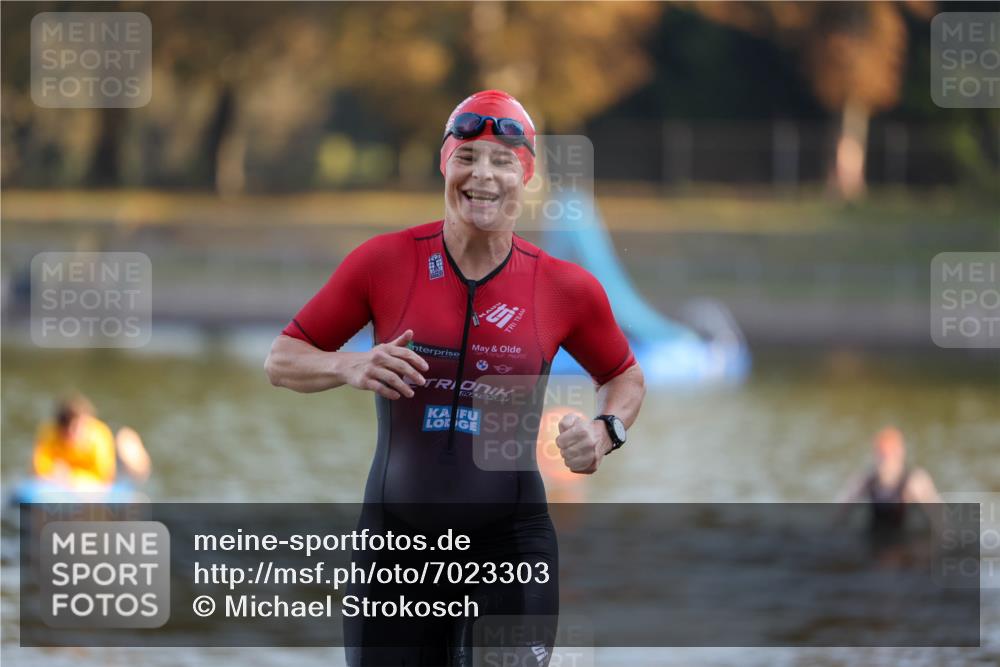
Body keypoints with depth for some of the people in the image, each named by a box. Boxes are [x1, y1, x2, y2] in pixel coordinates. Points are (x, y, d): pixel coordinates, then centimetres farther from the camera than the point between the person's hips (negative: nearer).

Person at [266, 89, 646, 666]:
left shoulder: (567, 288, -3)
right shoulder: (385, 262, -5)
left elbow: (624, 376, 15)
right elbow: (282, 361, 2)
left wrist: (607, 430, -6)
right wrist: (350, 368, -18)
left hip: (512, 538, 0)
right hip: (398, 533, 0)